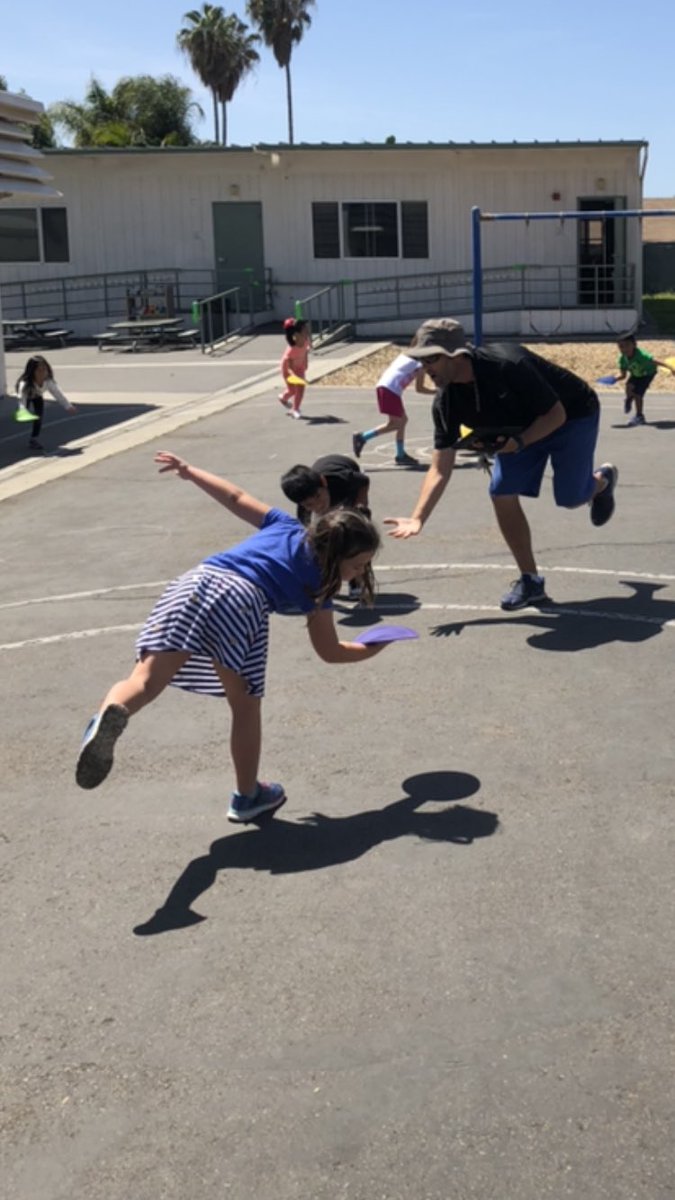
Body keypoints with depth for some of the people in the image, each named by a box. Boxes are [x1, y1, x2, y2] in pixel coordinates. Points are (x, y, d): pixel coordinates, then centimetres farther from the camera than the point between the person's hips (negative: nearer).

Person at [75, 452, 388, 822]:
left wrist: (189, 471, 47)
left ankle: (110, 715, -42)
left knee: (145, 680, -11)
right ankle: (247, 796, 29)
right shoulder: (317, 589, 19)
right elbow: (330, 651, 25)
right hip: (243, 600, -3)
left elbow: (235, 497, 33)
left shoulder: (285, 525, 30)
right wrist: (371, 649, 43)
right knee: (245, 707, 16)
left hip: (195, 581, 4)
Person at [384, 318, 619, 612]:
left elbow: (556, 415, -28)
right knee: (502, 494, -10)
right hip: (524, 425, 5)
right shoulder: (446, 401, -20)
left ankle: (602, 480, 34)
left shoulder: (507, 366, -39)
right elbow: (440, 469, -18)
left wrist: (518, 443, -40)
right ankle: (530, 580, 5)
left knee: (569, 497, -5)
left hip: (572, 415, -5)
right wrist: (417, 518, -29)